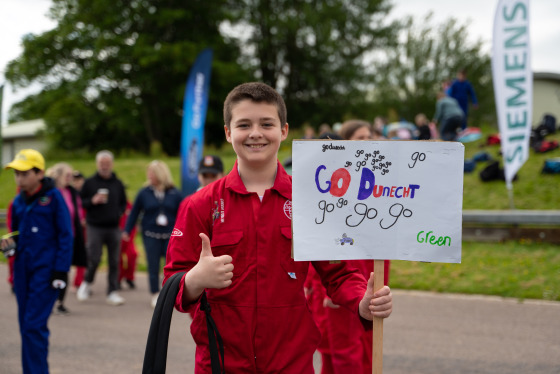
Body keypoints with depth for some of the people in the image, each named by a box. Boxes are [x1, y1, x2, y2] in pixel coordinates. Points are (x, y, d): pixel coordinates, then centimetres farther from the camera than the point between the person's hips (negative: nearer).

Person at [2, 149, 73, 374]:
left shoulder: (53, 197, -5)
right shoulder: (18, 202, 11)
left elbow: (65, 236, -6)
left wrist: (61, 271, -12)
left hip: (45, 270, -6)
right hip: (23, 270, 6)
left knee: (34, 325, -11)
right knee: (26, 326, 8)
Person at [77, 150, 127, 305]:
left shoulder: (118, 183, 11)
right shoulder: (89, 182, 3)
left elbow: (123, 203, 18)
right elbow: (80, 202, 3)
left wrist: (119, 213, -1)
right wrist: (93, 201, -15)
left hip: (114, 227, 3)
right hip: (95, 227, -3)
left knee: (114, 261, 2)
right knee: (94, 259, -8)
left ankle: (112, 292, 8)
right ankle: (87, 283, 19)